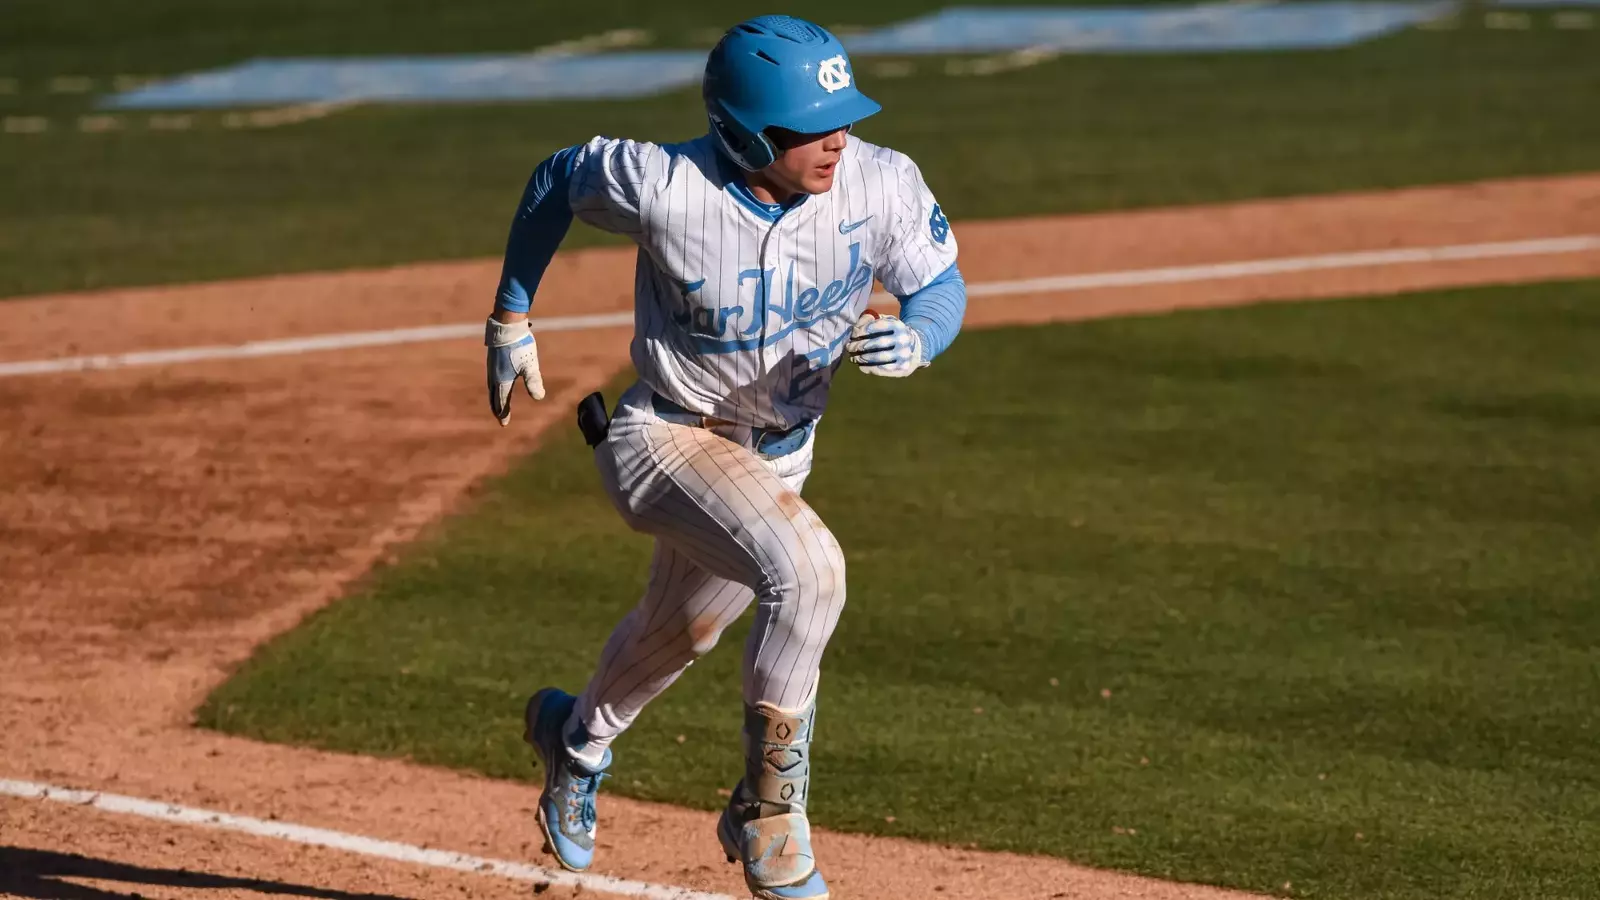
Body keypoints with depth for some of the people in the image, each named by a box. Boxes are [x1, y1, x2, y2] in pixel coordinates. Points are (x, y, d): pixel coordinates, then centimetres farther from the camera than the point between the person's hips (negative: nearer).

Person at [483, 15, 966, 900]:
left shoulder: (881, 185, -21)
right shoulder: (663, 187, -28)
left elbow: (942, 284, -6)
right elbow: (557, 179, -9)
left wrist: (915, 339, -30)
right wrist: (509, 319, 0)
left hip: (780, 452, 6)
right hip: (669, 439, -5)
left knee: (682, 628, 28)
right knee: (806, 564, -32)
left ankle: (575, 735, 62)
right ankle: (769, 808, -15)